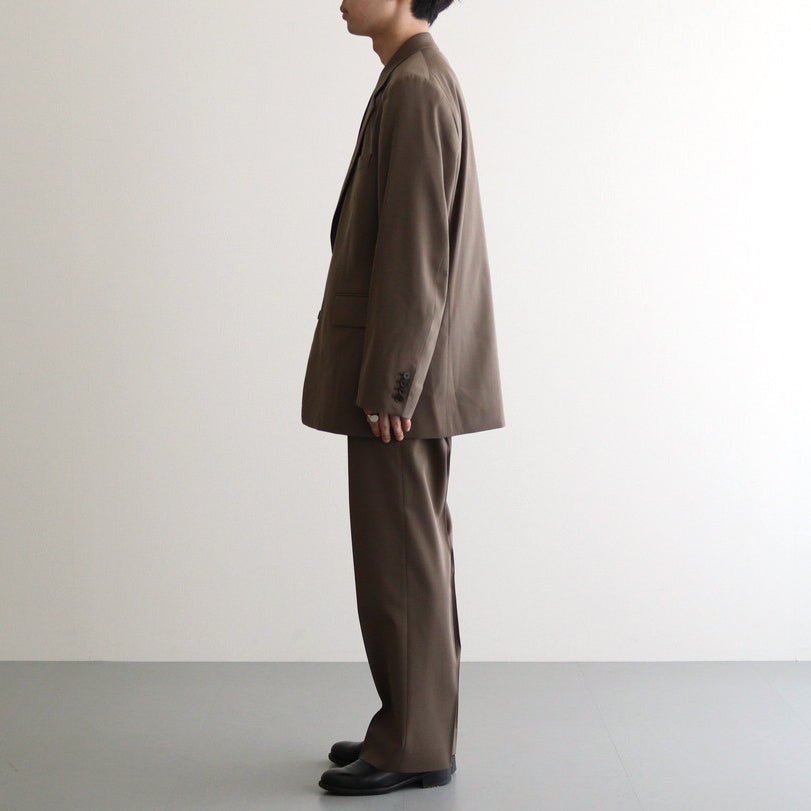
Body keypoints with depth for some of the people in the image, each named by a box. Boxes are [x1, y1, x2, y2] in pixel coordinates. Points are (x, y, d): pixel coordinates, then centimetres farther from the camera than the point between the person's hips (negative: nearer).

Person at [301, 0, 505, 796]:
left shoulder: (415, 89, -15)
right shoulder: (421, 83, 17)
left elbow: (413, 251, -20)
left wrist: (387, 386, -20)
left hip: (399, 377, -10)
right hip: (407, 374, 10)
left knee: (397, 560, -3)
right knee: (411, 555, 14)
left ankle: (413, 746, 7)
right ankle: (416, 728, 23)